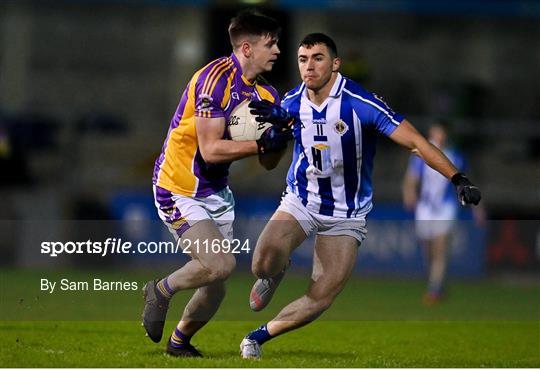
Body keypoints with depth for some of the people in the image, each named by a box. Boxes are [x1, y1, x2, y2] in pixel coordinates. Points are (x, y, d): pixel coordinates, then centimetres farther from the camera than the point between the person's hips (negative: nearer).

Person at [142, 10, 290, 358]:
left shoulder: (266, 94, 5)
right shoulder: (216, 78, -21)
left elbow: (269, 160, 8)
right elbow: (210, 150, -25)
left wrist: (279, 133, -11)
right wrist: (261, 144, -26)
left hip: (216, 192, 8)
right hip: (179, 191, -8)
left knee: (218, 285, 7)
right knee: (220, 264, -22)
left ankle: (180, 342, 29)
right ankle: (161, 291, 4)